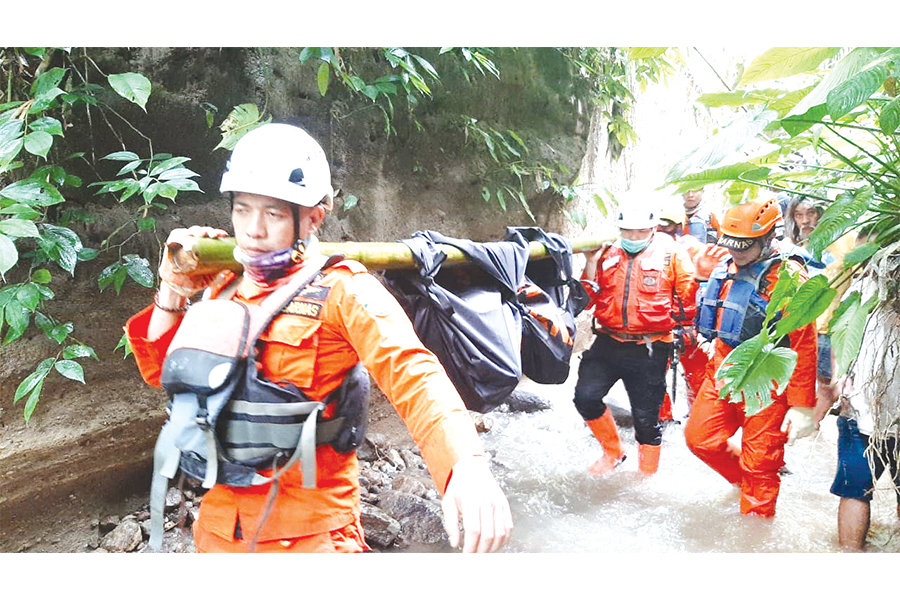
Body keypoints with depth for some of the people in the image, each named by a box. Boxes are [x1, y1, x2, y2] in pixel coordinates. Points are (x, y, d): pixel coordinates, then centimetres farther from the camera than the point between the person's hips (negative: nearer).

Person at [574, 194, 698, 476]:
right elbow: (592, 299, 9)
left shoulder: (672, 254, -1)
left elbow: (687, 298, 2)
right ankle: (613, 452, 16)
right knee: (585, 397, -10)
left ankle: (647, 477, 27)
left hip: (650, 351, -3)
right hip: (608, 343, 3)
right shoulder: (607, 253, 8)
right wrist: (591, 263, -1)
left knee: (646, 418, 5)